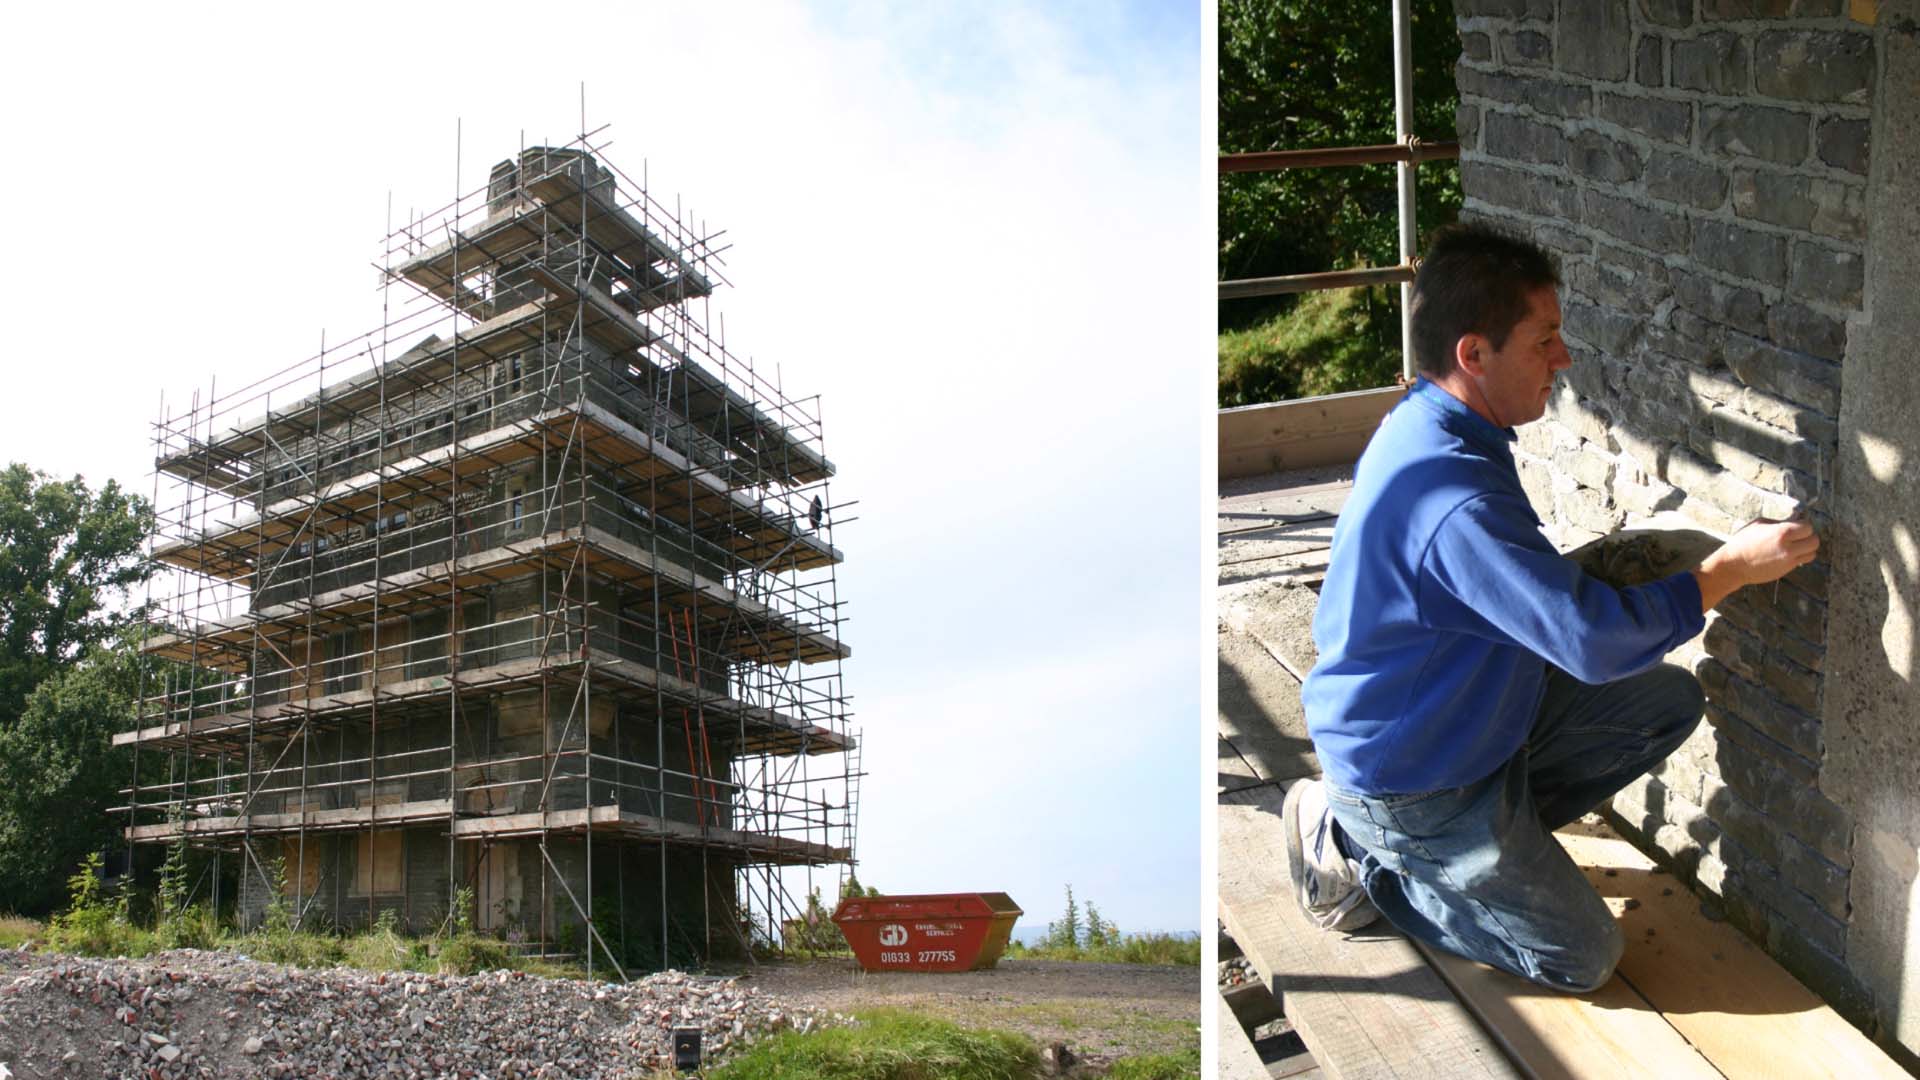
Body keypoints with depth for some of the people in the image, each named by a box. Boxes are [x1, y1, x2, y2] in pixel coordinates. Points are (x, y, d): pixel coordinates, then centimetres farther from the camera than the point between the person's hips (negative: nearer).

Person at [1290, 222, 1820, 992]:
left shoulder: (1426, 424, -2)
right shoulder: (1452, 501, -35)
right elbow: (1598, 640, -29)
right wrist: (1732, 567, -18)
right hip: (1408, 782, -9)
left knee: (1670, 700, 8)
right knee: (1582, 957, 4)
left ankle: (1491, 835, 11)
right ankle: (1361, 857, 8)